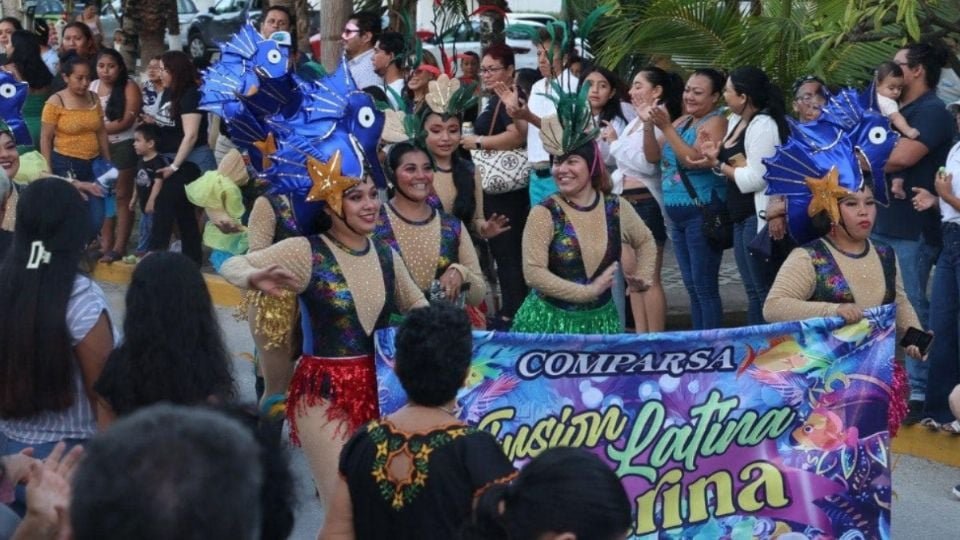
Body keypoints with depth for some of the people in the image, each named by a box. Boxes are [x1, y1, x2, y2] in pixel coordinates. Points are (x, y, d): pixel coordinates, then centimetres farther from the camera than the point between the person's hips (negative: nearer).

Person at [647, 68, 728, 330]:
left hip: (703, 214, -9)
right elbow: (653, 156, 11)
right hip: (677, 214, 9)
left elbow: (694, 159, -21)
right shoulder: (681, 122, 15)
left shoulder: (716, 122, -9)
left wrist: (666, 127, -22)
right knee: (691, 287, 12)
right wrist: (649, 125, -4)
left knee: (705, 287, -8)